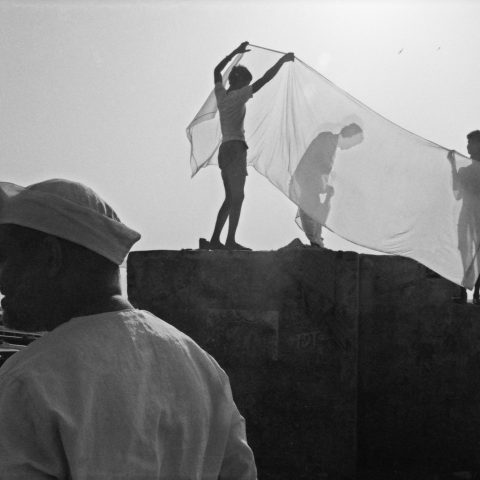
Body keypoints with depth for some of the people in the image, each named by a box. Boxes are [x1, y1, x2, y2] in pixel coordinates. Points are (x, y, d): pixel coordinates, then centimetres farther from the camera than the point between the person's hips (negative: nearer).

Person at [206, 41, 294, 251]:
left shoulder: (220, 93, 11)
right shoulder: (238, 96, -8)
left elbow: (217, 70, 30)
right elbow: (265, 79, -9)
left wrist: (236, 52, 35)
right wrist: (282, 60, 1)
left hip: (224, 151, 8)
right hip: (235, 149, -8)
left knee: (230, 199, 11)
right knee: (237, 197, -11)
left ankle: (214, 240, 7)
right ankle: (231, 241, -18)